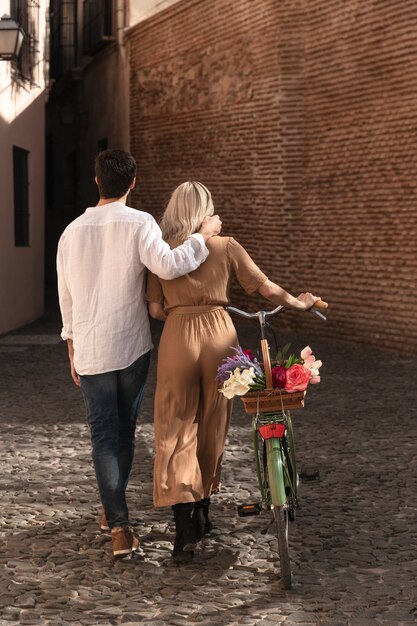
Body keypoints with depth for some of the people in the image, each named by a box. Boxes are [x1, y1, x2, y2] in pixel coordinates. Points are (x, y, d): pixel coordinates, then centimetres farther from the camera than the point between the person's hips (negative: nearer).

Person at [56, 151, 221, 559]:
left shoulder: (73, 230, 4)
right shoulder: (138, 223, -8)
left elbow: (65, 295, 9)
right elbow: (168, 266, -24)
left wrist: (72, 347, 19)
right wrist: (203, 236, -11)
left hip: (90, 351, 2)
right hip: (131, 346, -2)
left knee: (104, 436, 3)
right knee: (124, 432, 16)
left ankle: (118, 524, -6)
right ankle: (112, 508, 29)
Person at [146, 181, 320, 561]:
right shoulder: (226, 246, 4)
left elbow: (156, 310, 1)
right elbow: (268, 289, 8)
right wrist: (301, 303, 25)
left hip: (178, 339, -1)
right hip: (219, 335, 1)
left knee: (176, 430, 4)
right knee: (212, 428, 16)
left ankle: (185, 529, -7)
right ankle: (202, 513, 30)